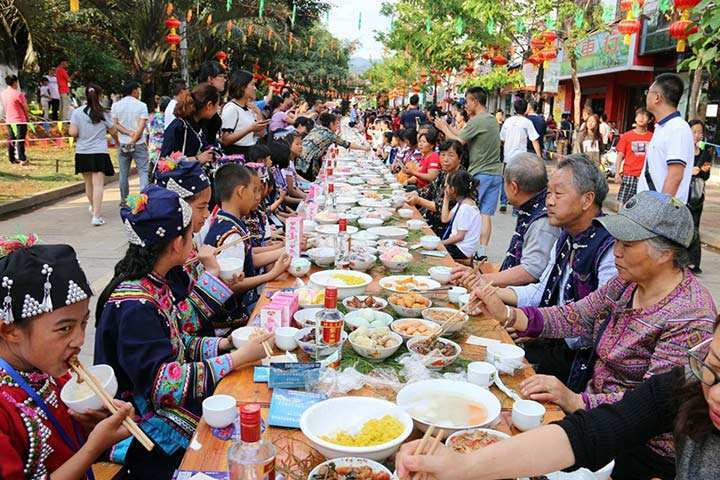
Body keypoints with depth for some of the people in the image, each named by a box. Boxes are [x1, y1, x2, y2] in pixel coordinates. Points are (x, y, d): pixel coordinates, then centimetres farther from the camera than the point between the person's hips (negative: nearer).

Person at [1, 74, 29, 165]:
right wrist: (27, 115, 9)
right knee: (20, 140, -4)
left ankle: (12, 158, 20)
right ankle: (22, 160, -2)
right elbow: (26, 107, -9)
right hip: (19, 120, -7)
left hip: (8, 120, 7)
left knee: (10, 140, 14)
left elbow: (4, 106, 14)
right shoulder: (18, 94, -17)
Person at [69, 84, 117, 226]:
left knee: (88, 183, 19)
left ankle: (93, 207, 41)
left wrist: (81, 133, 14)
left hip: (82, 152, 3)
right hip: (99, 152, -3)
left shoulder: (77, 112, -3)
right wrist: (117, 141, 26)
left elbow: (73, 132, -8)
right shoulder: (104, 114, -5)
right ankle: (96, 216, -14)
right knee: (98, 184, -6)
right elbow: (113, 131, 5)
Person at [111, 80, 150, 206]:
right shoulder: (141, 105, -5)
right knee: (143, 171, -1)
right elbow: (142, 126, -12)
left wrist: (129, 133, -8)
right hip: (139, 143, -3)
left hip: (123, 144, 3)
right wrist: (134, 138, -9)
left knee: (123, 173, 11)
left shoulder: (116, 105, 5)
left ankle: (124, 200, 18)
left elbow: (114, 124, -1)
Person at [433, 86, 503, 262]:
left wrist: (444, 128, 3)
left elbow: (459, 141, -12)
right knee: (486, 214, 6)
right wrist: (448, 127, 18)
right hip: (495, 173, 7)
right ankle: (482, 251, 8)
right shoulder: (493, 120, 14)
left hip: (479, 174, -7)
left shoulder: (477, 121, -14)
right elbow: (466, 136, 14)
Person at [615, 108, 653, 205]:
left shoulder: (652, 137, 6)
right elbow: (620, 155, 4)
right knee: (622, 202, -7)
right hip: (629, 175, -1)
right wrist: (617, 172, -5)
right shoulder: (626, 136, 4)